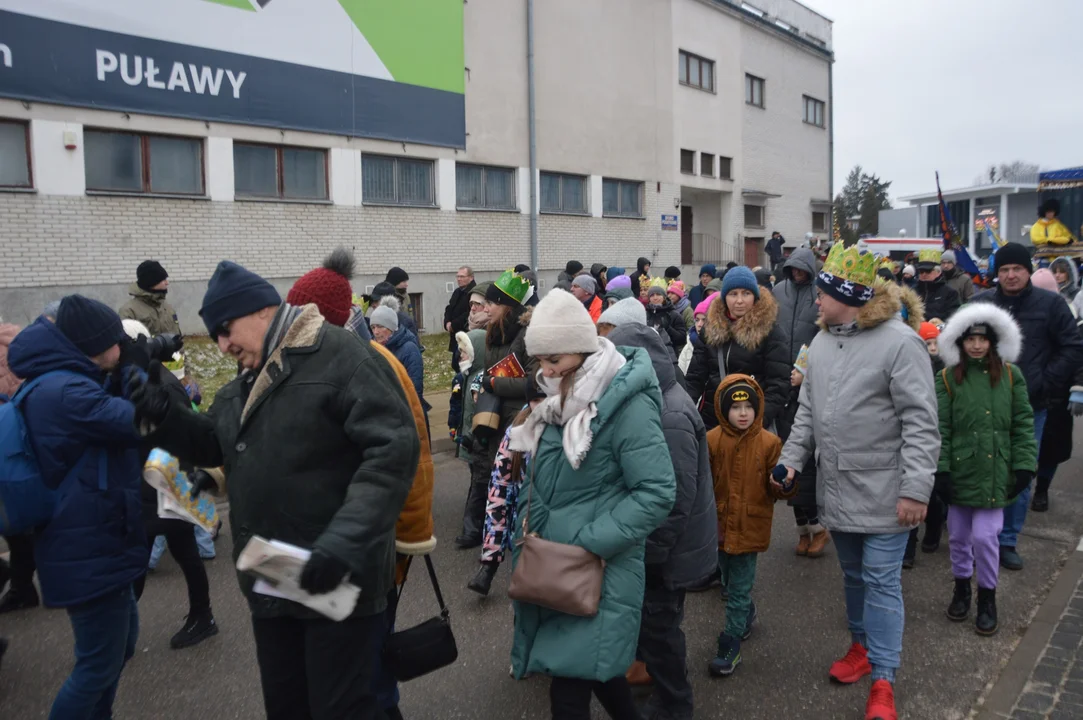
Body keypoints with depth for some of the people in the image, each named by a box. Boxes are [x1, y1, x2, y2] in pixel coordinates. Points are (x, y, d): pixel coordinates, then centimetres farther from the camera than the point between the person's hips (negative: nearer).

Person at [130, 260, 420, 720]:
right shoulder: (248, 382, 13)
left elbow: (394, 448, -25)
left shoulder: (341, 355, -17)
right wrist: (164, 416, 0)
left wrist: (346, 540, -33)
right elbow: (212, 444, 20)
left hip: (337, 583, -8)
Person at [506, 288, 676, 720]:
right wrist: (530, 521, 5)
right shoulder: (561, 398, 7)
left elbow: (657, 492, -21)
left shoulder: (627, 403, -18)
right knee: (596, 665, 21)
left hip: (598, 569, -7)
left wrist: (590, 542, -22)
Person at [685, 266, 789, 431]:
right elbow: (695, 376, 6)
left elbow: (778, 383, -10)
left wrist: (762, 417, -23)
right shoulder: (711, 327, 6)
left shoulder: (769, 331, -5)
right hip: (711, 418, 4)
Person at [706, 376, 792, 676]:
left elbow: (776, 489, -4)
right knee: (730, 581, 22)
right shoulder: (711, 440, -7)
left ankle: (730, 646, 16)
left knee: (739, 589, 5)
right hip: (719, 524, 3)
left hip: (750, 527, -3)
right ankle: (747, 613, 49)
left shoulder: (769, 443, -9)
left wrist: (783, 485, -25)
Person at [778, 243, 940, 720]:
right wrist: (792, 458, 8)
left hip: (882, 492, -6)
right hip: (836, 487, 7)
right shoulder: (821, 341, 8)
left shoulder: (900, 342, -15)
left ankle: (883, 680, 12)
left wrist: (915, 489, -20)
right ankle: (862, 645, 38)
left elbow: (920, 423, -17)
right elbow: (808, 409, 14)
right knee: (853, 574, 19)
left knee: (881, 581, 1)